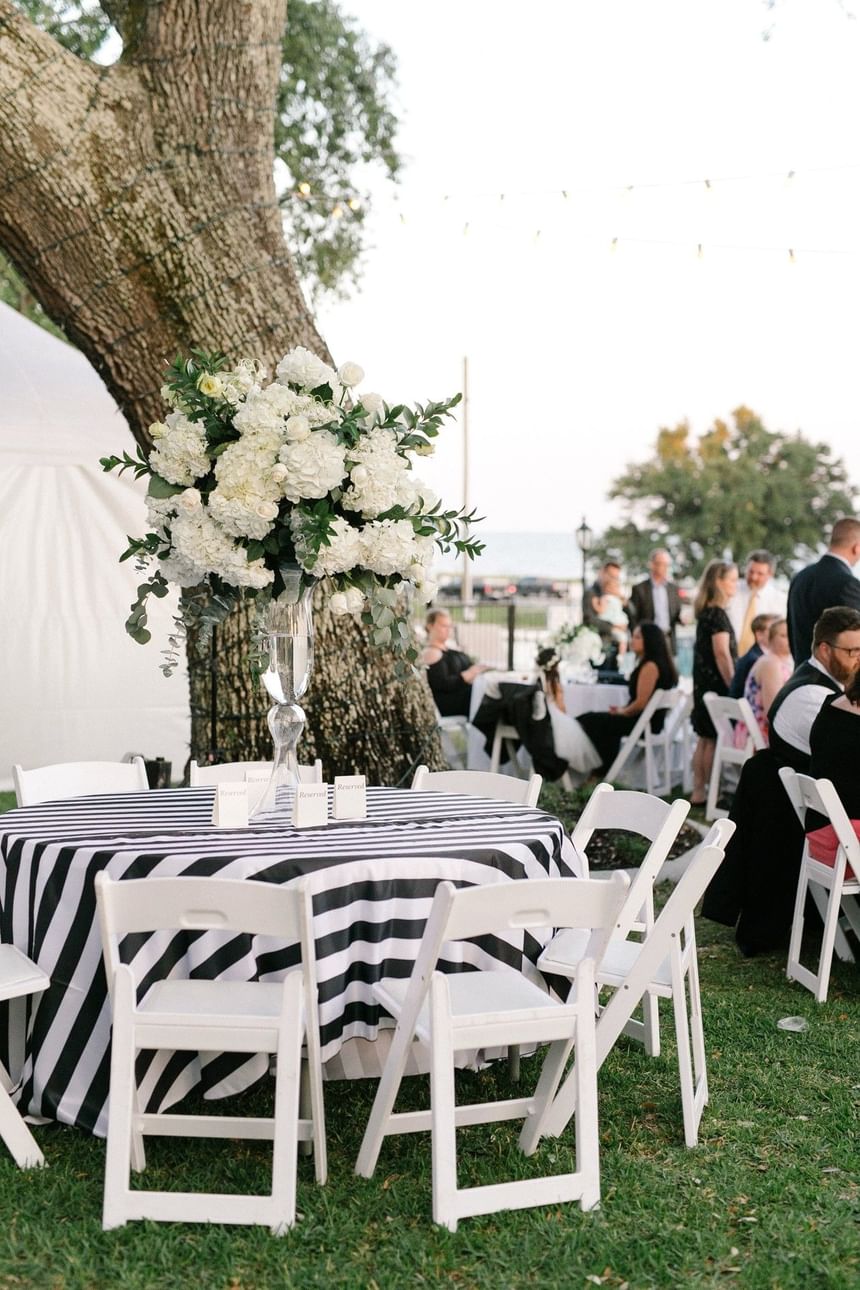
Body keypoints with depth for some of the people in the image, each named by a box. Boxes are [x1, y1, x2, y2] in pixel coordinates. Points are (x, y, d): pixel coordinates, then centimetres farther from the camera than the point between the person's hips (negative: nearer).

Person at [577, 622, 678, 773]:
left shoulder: (650, 666, -18)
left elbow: (641, 703, -22)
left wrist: (622, 712, -6)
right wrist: (622, 710, 4)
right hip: (645, 720, 10)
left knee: (590, 722, -4)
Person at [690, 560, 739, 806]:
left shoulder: (705, 612, 13)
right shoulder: (718, 614, -15)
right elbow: (722, 654, -18)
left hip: (704, 683, 9)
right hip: (716, 683, -9)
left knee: (705, 739, 11)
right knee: (714, 739, -4)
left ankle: (698, 792, 15)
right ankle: (704, 792, 0)